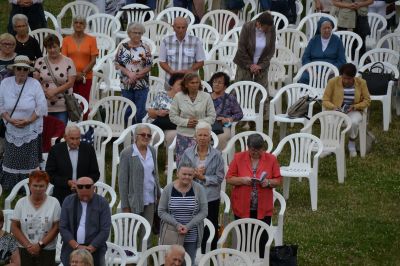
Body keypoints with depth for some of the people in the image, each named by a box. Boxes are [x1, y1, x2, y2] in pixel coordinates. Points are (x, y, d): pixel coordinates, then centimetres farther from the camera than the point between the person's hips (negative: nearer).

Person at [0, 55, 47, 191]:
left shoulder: (34, 84, -8)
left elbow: (42, 107, -8)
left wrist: (28, 121, -16)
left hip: (31, 130, -2)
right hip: (12, 131, 2)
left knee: (30, 160, 0)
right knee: (11, 159, 6)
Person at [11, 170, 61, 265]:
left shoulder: (54, 203, 1)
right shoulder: (21, 203, 5)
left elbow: (56, 227, -3)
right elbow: (14, 227, 3)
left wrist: (40, 245, -10)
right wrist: (28, 245, -7)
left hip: (47, 250, -2)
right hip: (25, 250, 2)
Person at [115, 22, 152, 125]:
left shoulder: (145, 48, 1)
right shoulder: (123, 47, 3)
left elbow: (149, 66, -3)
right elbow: (117, 64, 0)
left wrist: (136, 76, -13)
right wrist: (129, 74, -14)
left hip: (142, 84, -1)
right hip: (126, 85, 1)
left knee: (140, 111, -3)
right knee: (128, 111, 6)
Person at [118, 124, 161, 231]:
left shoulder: (152, 151, 7)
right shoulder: (126, 153, -9)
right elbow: (122, 180, -9)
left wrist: (159, 195, 16)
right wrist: (125, 205, -10)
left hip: (150, 199, 5)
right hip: (134, 201, -5)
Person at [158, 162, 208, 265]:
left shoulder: (199, 189, -3)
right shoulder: (168, 189, -2)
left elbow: (203, 212, -4)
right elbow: (161, 212, -1)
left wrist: (188, 226, -15)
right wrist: (177, 224, -16)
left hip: (191, 236, 0)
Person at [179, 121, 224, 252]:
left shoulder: (216, 155, -3)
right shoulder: (188, 153, 2)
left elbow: (219, 178, -5)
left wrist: (203, 177, -16)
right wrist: (194, 174, -14)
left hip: (211, 198, -1)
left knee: (210, 231, 4)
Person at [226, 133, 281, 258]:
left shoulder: (271, 159, 0)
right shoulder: (238, 158, -1)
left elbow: (278, 180, 5)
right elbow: (229, 179, 0)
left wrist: (269, 182, -17)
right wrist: (242, 180, -18)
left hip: (263, 209, 0)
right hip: (242, 208, 0)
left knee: (262, 240, 0)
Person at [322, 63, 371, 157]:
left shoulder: (361, 83, -6)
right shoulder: (333, 82, -9)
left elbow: (367, 101, 1)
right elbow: (325, 100, -4)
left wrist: (354, 107, -15)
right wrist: (334, 107, -25)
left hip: (353, 111, 0)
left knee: (354, 122, -36)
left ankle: (352, 144, -5)